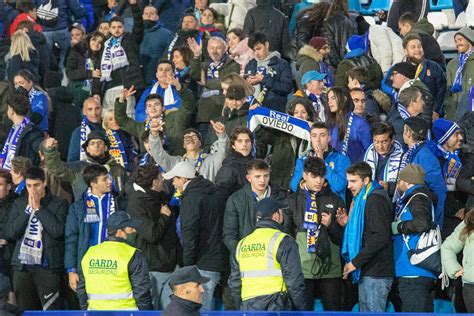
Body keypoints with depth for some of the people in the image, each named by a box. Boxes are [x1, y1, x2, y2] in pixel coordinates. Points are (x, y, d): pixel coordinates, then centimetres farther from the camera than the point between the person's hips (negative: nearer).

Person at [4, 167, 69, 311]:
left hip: (47, 265, -4)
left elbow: (58, 231, -13)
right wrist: (29, 208, -4)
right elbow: (11, 233, 2)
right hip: (22, 266, 4)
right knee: (25, 310, 8)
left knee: (51, 309, -10)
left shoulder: (59, 203, 1)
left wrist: (38, 208, -8)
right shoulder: (19, 204, 12)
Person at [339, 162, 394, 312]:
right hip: (367, 271, 11)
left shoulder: (376, 200, -13)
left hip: (375, 272, -11)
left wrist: (355, 262, -20)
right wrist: (348, 224, 8)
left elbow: (380, 238, -22)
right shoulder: (362, 200, 20)